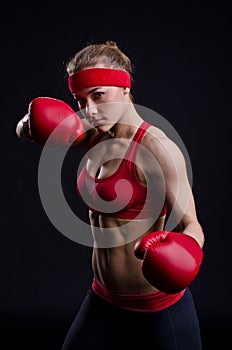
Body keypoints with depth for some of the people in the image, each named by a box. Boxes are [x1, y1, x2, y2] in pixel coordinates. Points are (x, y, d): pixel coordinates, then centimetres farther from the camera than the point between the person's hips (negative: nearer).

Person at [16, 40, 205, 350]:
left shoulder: (156, 148, -19)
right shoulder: (95, 136, 2)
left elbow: (191, 225, -18)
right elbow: (26, 129, 14)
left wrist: (179, 250, -41)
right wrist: (33, 125, -10)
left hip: (156, 310, -6)